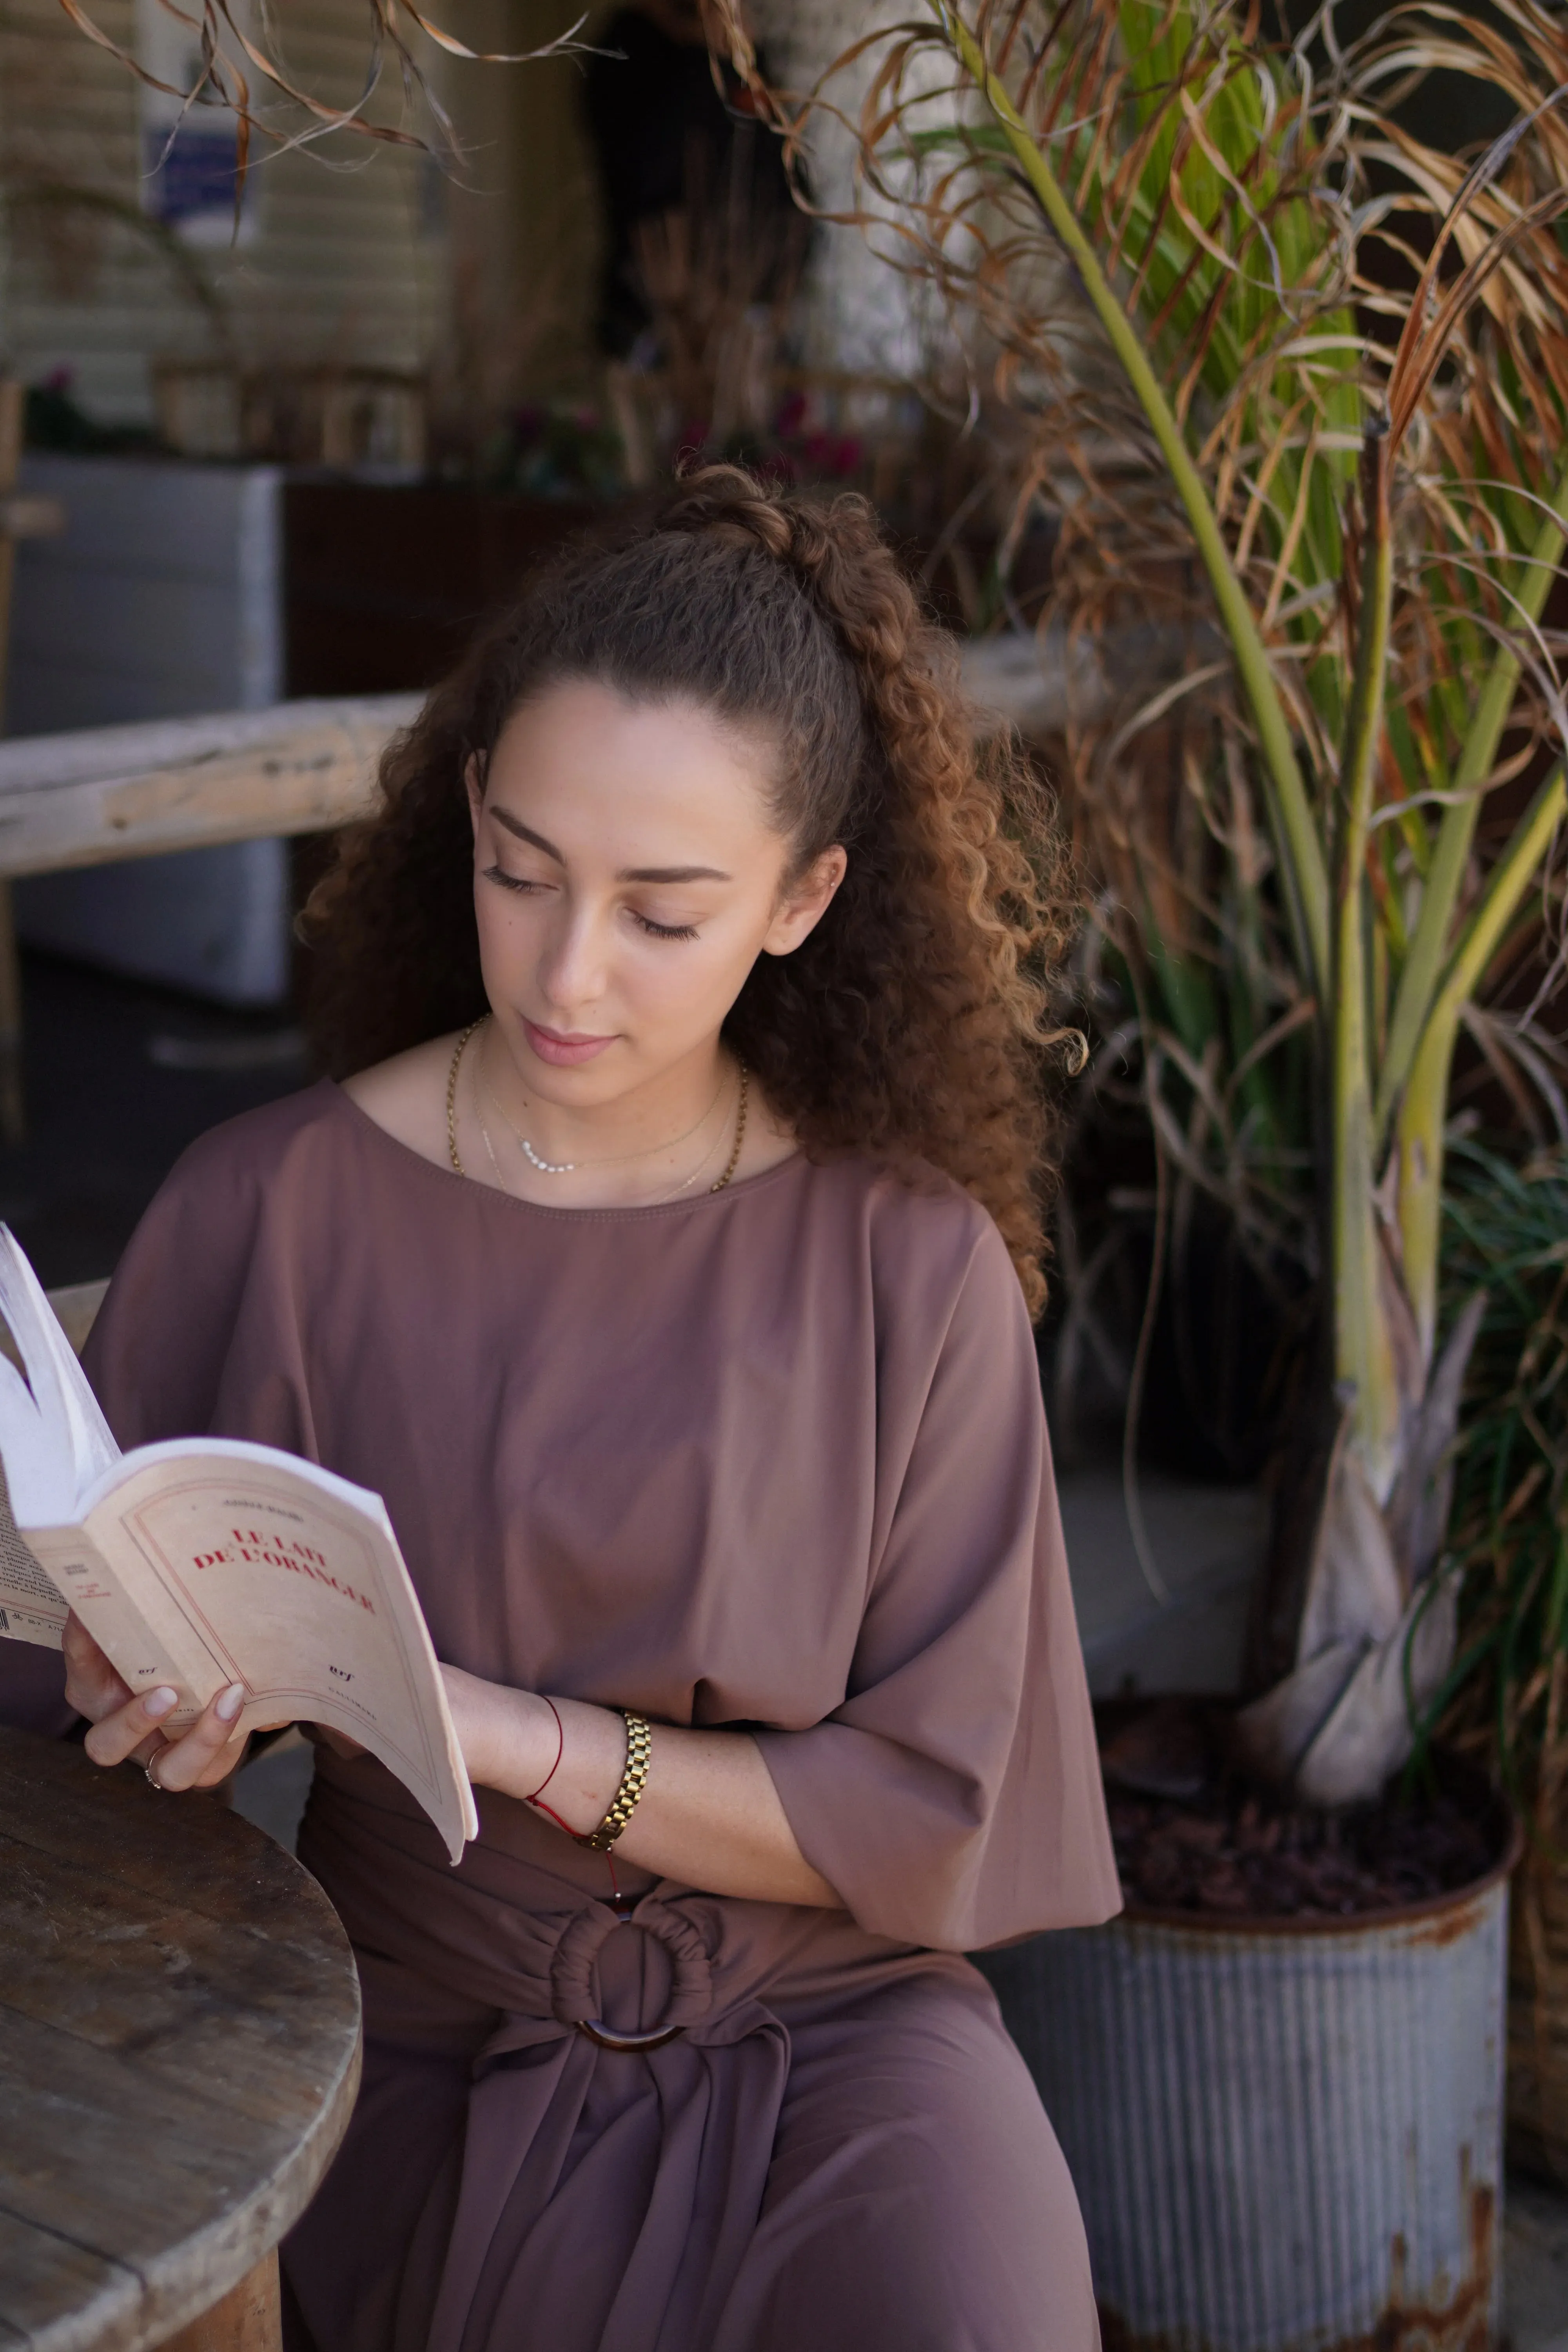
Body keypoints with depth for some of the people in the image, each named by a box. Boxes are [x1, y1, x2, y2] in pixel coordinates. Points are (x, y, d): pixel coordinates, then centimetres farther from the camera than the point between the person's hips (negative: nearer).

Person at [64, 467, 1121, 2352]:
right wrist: (165, 1706, -20)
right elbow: (97, 1685, 5)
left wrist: (507, 1730, -19)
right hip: (431, 2039, 0)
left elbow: (928, 1812, -6)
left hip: (829, 2020, 1)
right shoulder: (267, 1207, -6)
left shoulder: (913, 1260, -7)